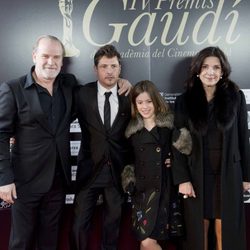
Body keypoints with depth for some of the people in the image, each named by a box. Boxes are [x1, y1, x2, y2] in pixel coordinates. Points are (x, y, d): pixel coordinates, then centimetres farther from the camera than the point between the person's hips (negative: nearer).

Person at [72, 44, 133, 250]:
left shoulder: (128, 97, -1)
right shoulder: (82, 94, -4)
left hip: (117, 170, 1)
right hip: (90, 169, -1)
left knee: (113, 223, 15)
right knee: (80, 224, 3)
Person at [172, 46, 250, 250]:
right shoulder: (184, 101, -2)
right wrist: (182, 178, -9)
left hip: (228, 175, 0)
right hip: (197, 175, 0)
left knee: (225, 230, 8)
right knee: (198, 229, 10)